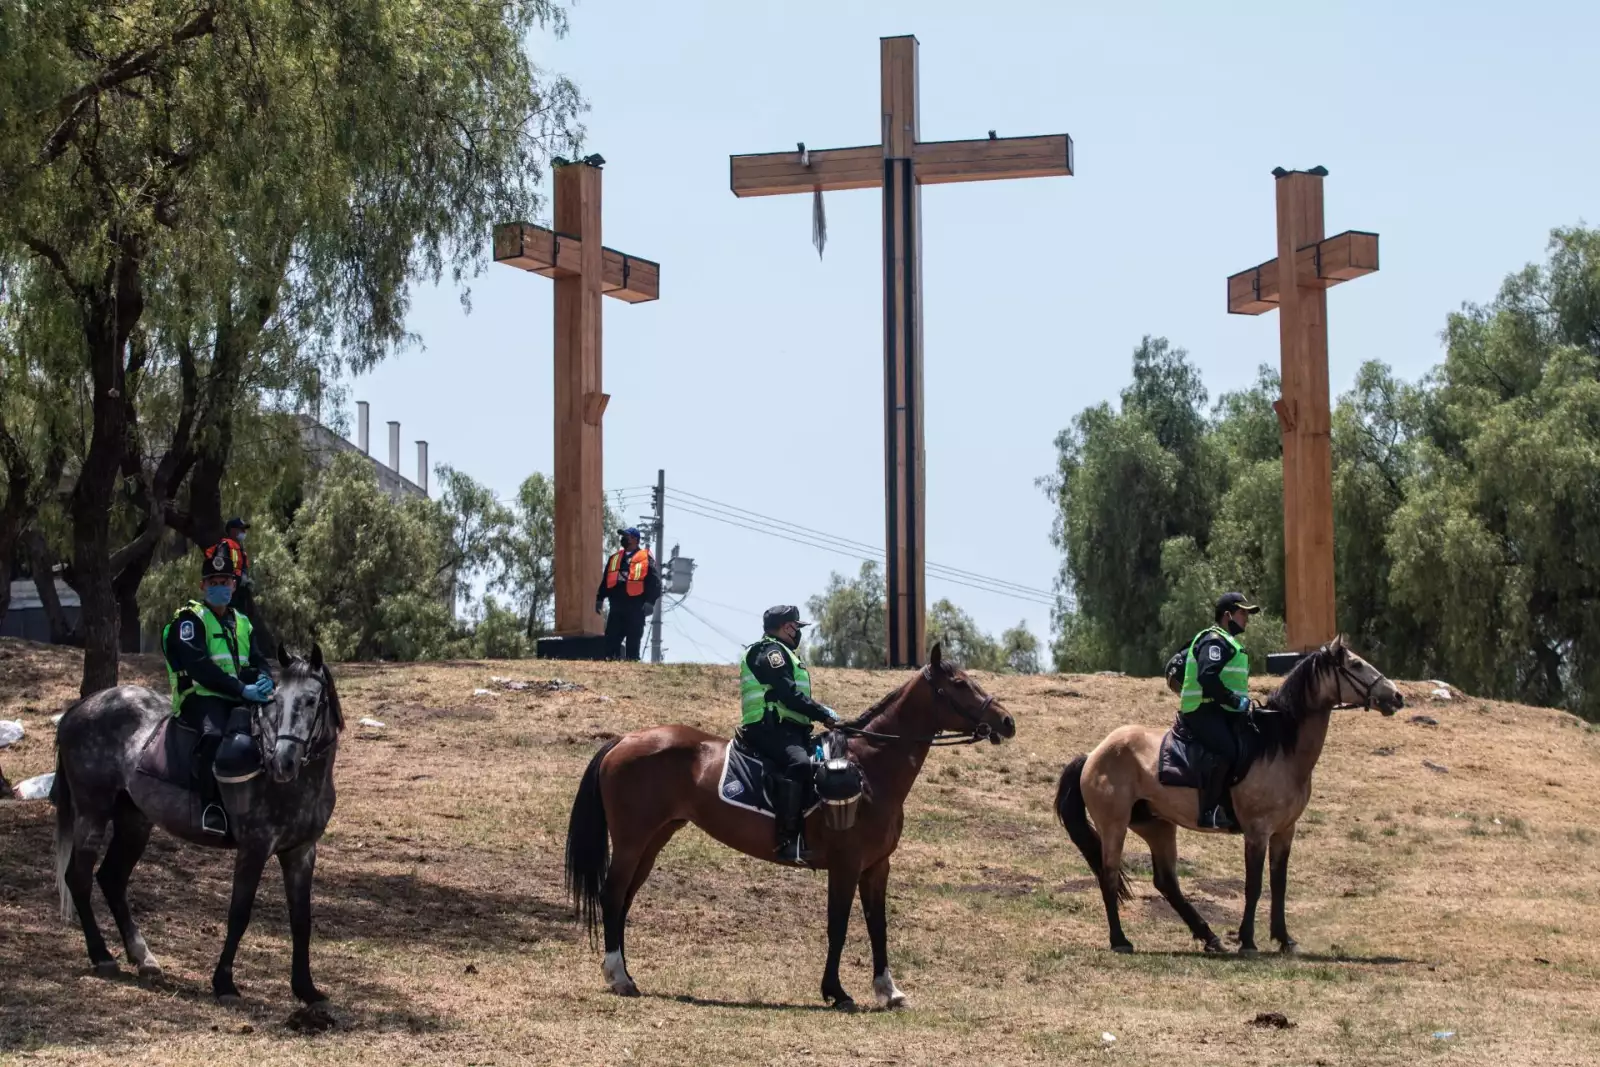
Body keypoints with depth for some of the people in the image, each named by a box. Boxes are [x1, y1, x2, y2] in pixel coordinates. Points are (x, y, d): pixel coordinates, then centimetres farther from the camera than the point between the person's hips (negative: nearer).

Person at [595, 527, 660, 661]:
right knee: (611, 639, 3)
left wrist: (649, 602, -18)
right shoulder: (615, 558, 17)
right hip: (616, 607, 6)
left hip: (635, 609, -6)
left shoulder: (646, 559, -2)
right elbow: (605, 580, 21)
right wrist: (599, 598, 14)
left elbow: (655, 582, -9)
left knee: (633, 642, 0)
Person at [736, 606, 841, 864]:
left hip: (785, 728, 12)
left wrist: (822, 713, 14)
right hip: (770, 728, -12)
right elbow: (789, 695, -16)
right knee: (799, 763, -35)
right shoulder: (770, 651, -6)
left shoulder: (780, 653, 28)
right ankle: (789, 840, -44)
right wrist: (824, 714, -14)